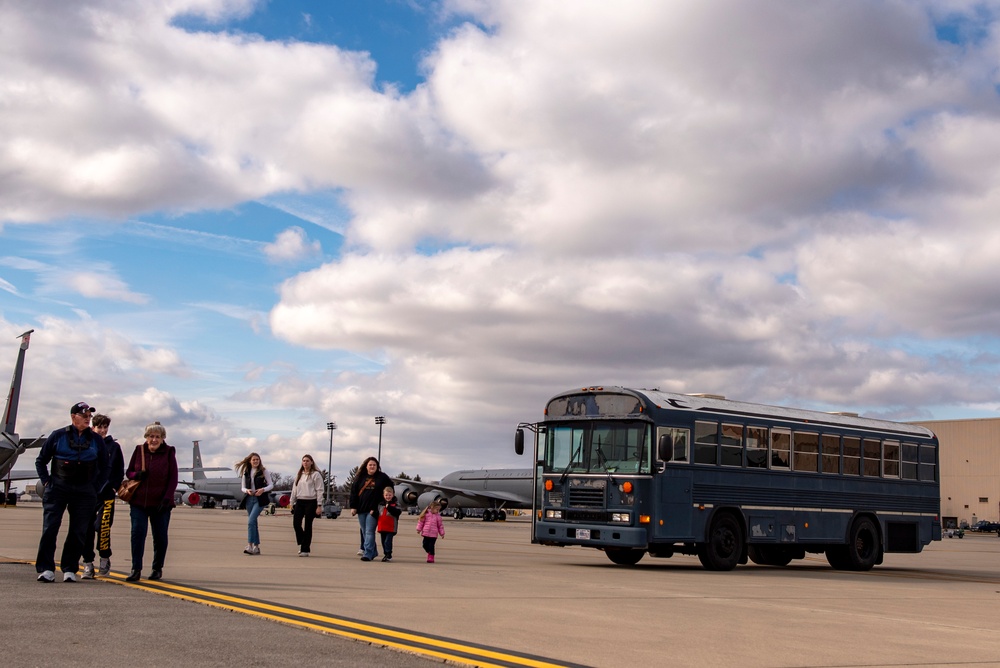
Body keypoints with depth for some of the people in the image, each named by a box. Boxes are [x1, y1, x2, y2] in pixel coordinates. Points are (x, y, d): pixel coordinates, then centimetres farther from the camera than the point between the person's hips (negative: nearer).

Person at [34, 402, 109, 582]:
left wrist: (95, 488, 8)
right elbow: (40, 461, 12)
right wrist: (47, 482, 2)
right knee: (49, 528, -8)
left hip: (85, 492, 2)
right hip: (57, 489, -2)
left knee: (78, 531, 0)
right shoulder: (58, 436, 4)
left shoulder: (96, 440, 10)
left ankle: (69, 569, 8)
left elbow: (104, 468, 17)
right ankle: (46, 569, -3)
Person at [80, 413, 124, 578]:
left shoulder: (114, 446, 9)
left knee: (103, 526, -14)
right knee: (87, 529, 1)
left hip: (106, 493, -1)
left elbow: (120, 470, 11)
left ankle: (105, 558, 6)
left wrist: (114, 487, 0)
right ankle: (88, 563, 10)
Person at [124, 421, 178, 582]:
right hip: (138, 502, 1)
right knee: (137, 533, -8)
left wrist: (167, 498, -12)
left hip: (160, 504, -1)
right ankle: (136, 569, -3)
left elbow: (173, 478, -2)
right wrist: (136, 475, -11)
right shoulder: (139, 450, 5)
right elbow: (128, 472, 13)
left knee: (160, 537, 5)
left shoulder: (168, 453, -1)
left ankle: (157, 568, 19)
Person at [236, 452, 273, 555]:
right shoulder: (246, 473, 9)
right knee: (253, 523, 8)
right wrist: (247, 490, -12)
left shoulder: (263, 471, -1)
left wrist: (263, 490, -18)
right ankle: (256, 547, 15)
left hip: (259, 499, -4)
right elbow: (243, 487, 11)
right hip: (249, 499, 5)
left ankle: (250, 546, -18)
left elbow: (271, 485, 0)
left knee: (251, 521, -17)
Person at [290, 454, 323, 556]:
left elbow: (319, 491, -7)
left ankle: (305, 549, 4)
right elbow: (294, 489, 19)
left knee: (308, 526, -2)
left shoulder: (316, 475, -3)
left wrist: (319, 506, -12)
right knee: (296, 524, -4)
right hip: (299, 502, 5)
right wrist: (292, 503, 15)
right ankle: (302, 543, 18)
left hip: (311, 502, -5)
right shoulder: (299, 475, 16)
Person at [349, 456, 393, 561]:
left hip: (374, 509, -4)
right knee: (365, 532, 10)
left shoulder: (382, 477, 1)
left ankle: (368, 554, -11)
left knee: (369, 532, -9)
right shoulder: (360, 477, 8)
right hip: (361, 509, 4)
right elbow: (354, 492, 7)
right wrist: (353, 506, 0)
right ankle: (373, 552, 22)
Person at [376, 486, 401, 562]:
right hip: (382, 527, 6)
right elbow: (378, 514, 23)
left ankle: (388, 555, -6)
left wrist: (389, 507, -24)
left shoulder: (395, 504, -2)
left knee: (387, 541, -11)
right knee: (383, 542, 11)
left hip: (391, 528, -6)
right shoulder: (380, 504, 14)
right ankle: (385, 554, 21)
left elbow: (398, 512, -18)